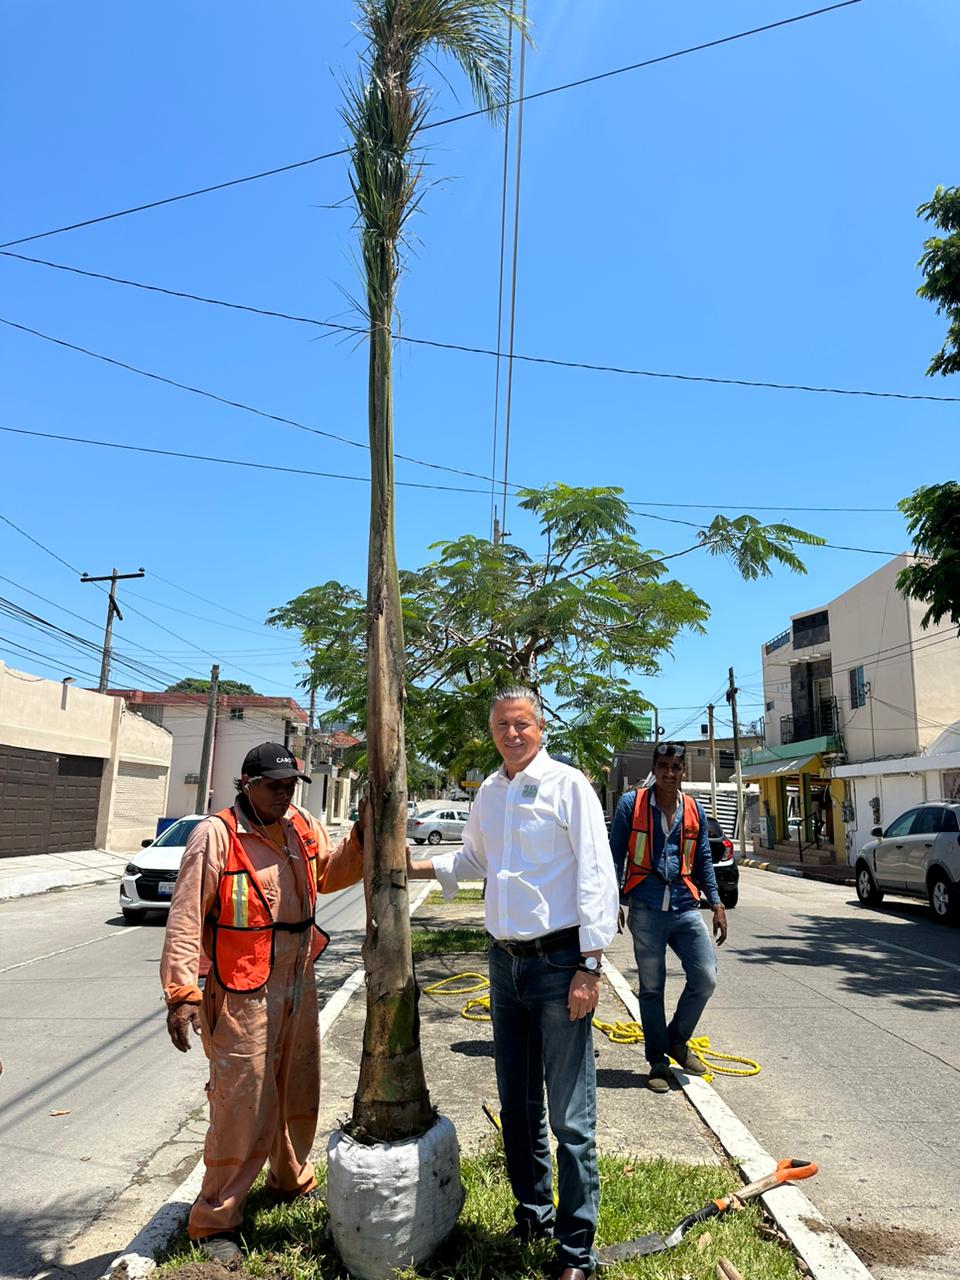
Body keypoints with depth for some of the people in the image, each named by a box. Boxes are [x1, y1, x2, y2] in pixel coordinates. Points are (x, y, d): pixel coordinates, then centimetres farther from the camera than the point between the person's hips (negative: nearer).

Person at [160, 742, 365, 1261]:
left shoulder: (304, 828, 2)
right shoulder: (216, 835, -17)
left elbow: (330, 874, 17)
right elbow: (185, 920, -17)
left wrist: (363, 836, 1)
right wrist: (181, 992, -20)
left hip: (298, 985, 7)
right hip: (241, 996, -7)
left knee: (298, 1092, 22)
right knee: (243, 1107, 1)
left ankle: (292, 1179, 46)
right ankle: (214, 1221, 22)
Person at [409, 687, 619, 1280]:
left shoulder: (567, 785, -11)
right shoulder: (488, 794, 9)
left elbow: (596, 876, -14)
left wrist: (589, 967, -17)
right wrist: (416, 867, 12)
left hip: (559, 962, -6)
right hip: (506, 962, 7)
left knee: (571, 1115, 1)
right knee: (517, 1105, 19)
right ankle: (533, 1214, 37)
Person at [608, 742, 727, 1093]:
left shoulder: (694, 810, 8)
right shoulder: (631, 804, -3)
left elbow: (703, 861, 15)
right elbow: (616, 856, 0)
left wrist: (717, 905, 10)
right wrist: (613, 901, -5)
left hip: (685, 906, 3)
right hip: (646, 908, -3)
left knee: (705, 978, -4)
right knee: (651, 988, 6)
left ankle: (677, 1040, 22)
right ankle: (658, 1061, 23)